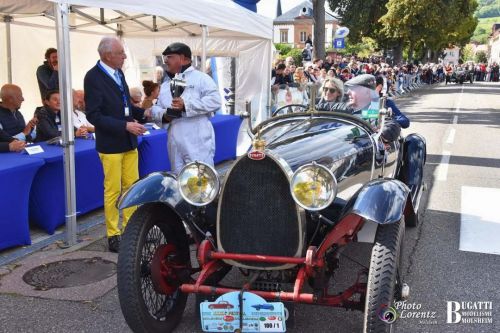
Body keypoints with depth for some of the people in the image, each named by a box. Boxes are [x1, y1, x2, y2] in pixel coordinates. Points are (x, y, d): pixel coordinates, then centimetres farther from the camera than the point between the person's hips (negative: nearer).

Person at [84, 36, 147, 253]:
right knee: (113, 191, 2)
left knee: (132, 187, 12)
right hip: (110, 144, -7)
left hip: (129, 142, 7)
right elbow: (94, 115, -18)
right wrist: (125, 126, -22)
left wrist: (143, 113, 1)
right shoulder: (93, 77, -14)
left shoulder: (118, 72, 8)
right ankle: (113, 235, 14)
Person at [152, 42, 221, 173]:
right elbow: (156, 107, 21)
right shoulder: (165, 84, 21)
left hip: (198, 144, -7)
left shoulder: (200, 78, -1)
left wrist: (186, 105, -20)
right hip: (176, 144, 7)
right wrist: (163, 114, -4)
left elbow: (215, 101, -14)